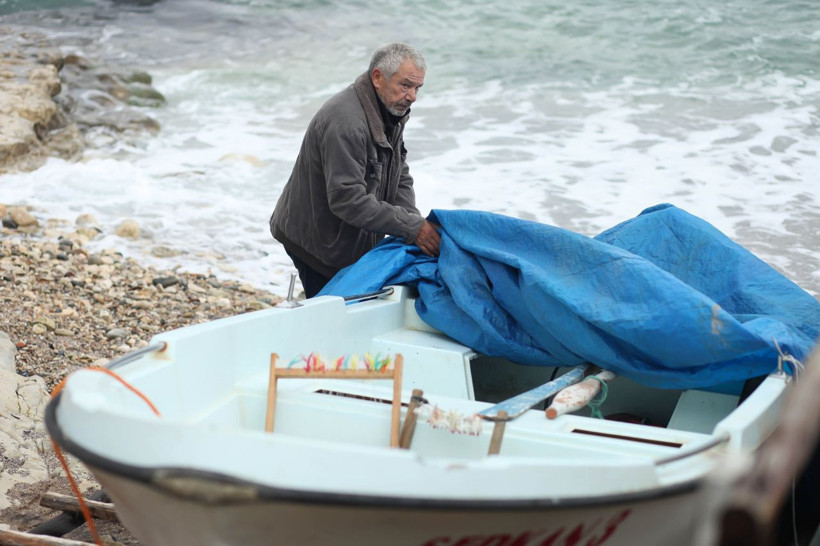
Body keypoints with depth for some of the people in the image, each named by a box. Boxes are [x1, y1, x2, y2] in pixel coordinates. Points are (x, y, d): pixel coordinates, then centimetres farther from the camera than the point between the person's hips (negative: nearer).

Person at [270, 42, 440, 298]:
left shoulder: (392, 114, 3)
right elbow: (348, 199, -34)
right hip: (315, 242, -9)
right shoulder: (345, 123, -29)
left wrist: (414, 224, -12)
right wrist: (411, 227, -33)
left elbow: (400, 178, 7)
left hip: (358, 238, 9)